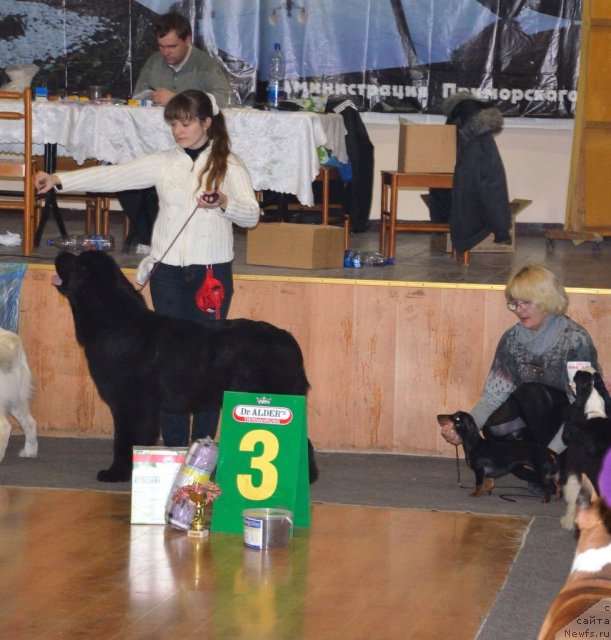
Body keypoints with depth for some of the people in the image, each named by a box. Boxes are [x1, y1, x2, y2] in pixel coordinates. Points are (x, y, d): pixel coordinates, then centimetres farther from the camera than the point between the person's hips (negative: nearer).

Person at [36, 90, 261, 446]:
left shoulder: (229, 165, 0)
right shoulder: (164, 163, 6)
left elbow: (252, 215, -5)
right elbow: (115, 176, -2)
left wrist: (224, 203, -25)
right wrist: (59, 180, -11)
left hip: (212, 270, -2)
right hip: (168, 270, 2)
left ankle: (204, 443, 7)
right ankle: (173, 445, 7)